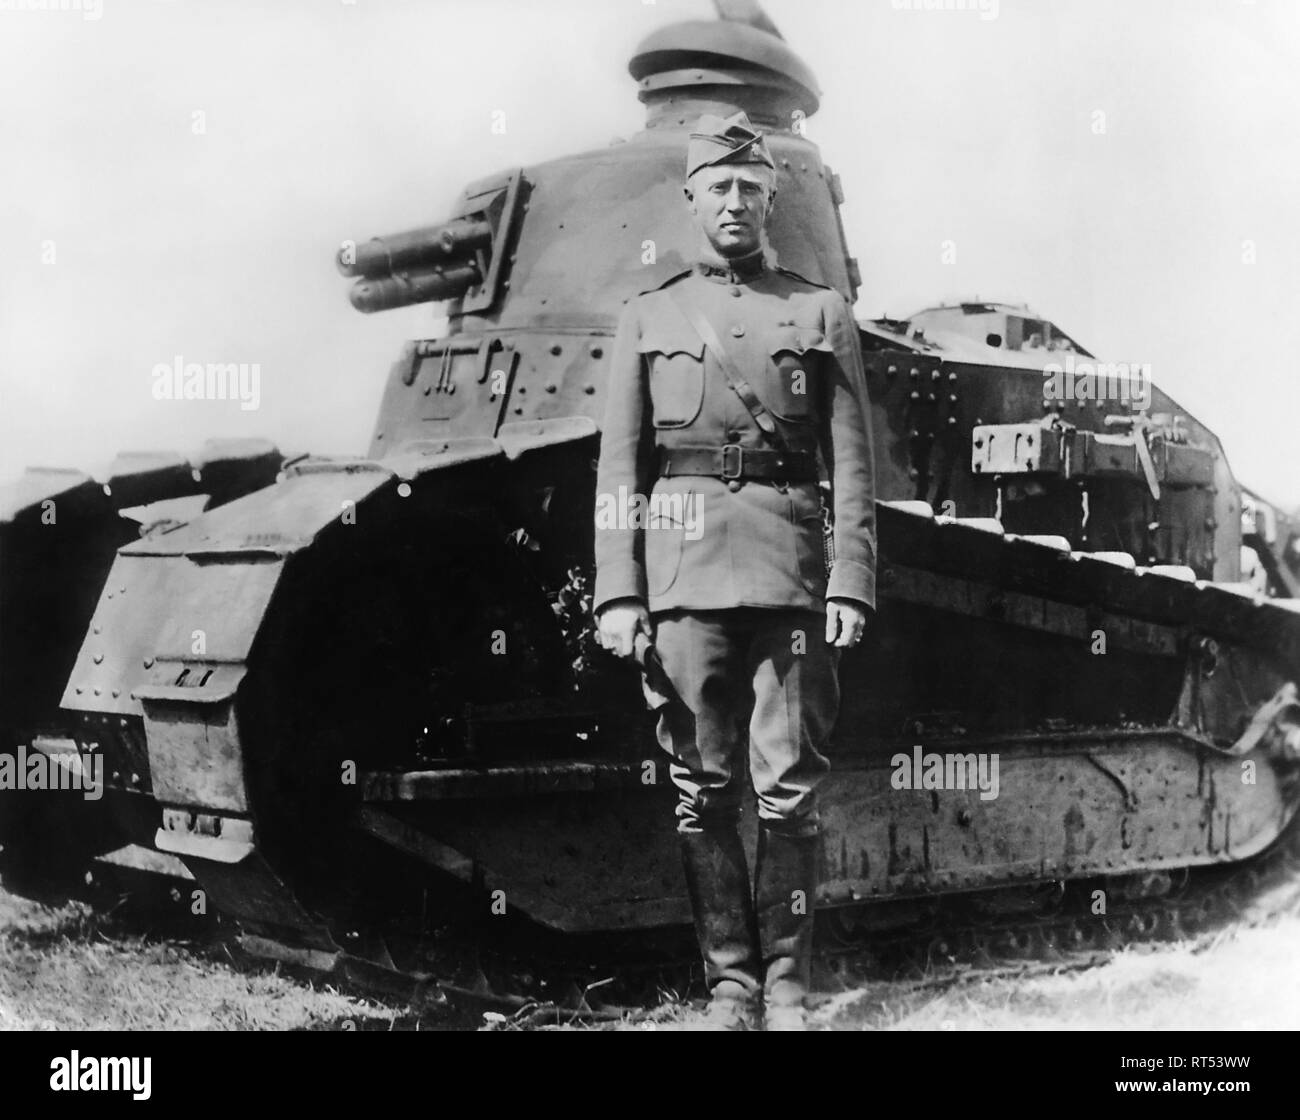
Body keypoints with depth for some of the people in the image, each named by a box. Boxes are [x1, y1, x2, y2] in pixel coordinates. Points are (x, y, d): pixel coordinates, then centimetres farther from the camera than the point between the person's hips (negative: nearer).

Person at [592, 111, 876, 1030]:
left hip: (789, 570, -1)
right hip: (682, 569, 1)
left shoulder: (822, 313, 13)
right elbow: (618, 466, 9)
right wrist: (616, 592, -1)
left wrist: (851, 586, -4)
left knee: (790, 789, -2)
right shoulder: (648, 318, 15)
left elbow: (853, 466, 7)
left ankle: (787, 982, 8)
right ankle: (730, 982, 11)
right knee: (703, 790, 2)